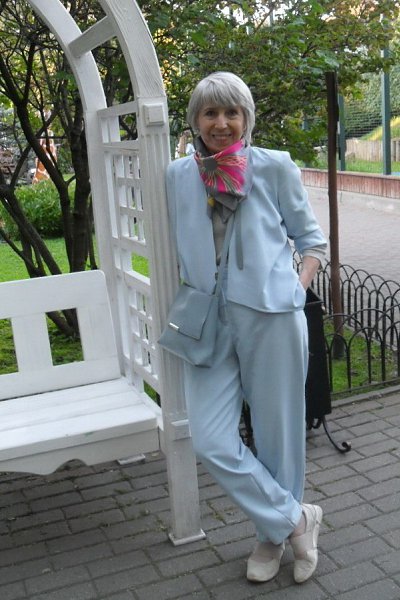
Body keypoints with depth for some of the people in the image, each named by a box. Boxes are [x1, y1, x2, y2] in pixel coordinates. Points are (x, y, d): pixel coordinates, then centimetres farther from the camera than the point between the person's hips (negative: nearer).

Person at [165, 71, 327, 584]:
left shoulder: (274, 167, 1)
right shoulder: (179, 176, 8)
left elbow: (310, 238, 10)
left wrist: (298, 288, -4)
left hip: (271, 318, -2)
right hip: (209, 322, 3)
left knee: (278, 433, 7)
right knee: (210, 440, -5)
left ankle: (273, 535, 31)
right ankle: (296, 520, 16)